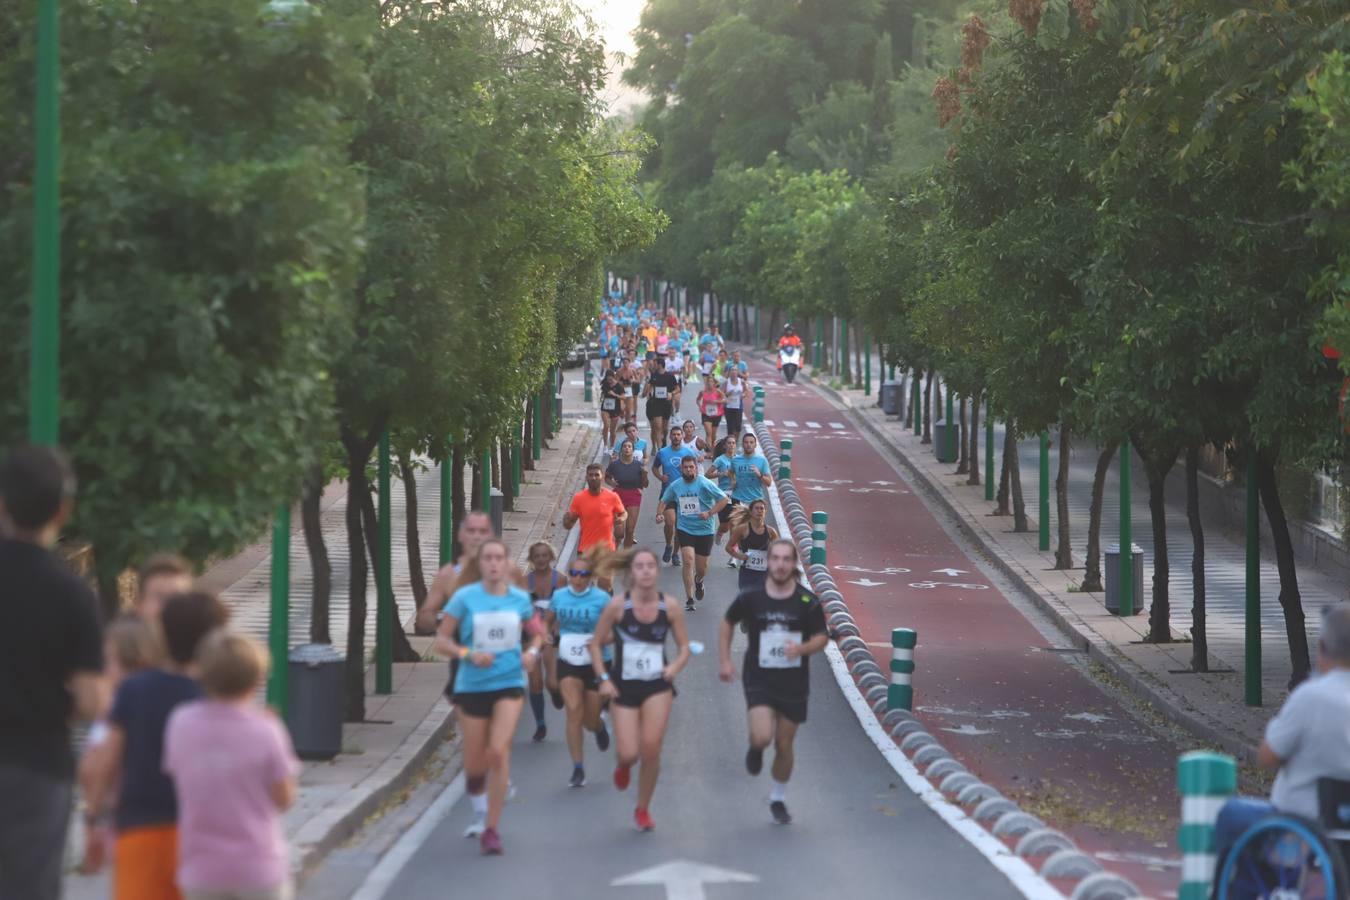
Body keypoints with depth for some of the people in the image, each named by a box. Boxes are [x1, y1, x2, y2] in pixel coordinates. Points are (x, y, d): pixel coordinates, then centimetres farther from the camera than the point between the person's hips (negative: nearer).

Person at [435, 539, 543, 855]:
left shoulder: (520, 599, 2)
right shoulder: (465, 597, -5)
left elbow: (537, 632, 18)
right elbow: (441, 640, -3)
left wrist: (532, 651, -4)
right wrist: (468, 654, -19)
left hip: (509, 684, 0)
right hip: (472, 685, 0)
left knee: (498, 752, -18)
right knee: (475, 765, 5)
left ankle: (491, 829, -10)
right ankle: (480, 811, 39)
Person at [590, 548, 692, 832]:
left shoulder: (670, 607, -4)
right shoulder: (618, 605, -9)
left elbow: (684, 647, 6)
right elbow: (596, 644, 0)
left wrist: (675, 666, -14)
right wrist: (603, 678, -10)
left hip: (658, 686, 1)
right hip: (624, 687, -1)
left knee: (651, 750, -9)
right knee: (629, 753, -7)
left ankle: (643, 809, 13)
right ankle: (622, 764, 34)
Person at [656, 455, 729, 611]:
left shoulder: (704, 484, -11)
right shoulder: (675, 486, 0)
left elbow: (724, 499, -10)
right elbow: (664, 501, 16)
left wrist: (710, 513, -22)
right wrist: (659, 513, -4)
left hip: (704, 530, -1)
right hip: (685, 529, 1)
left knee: (701, 567, 9)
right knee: (688, 560, -18)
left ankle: (698, 581, 47)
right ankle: (689, 600, -11)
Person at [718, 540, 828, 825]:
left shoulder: (807, 602, -6)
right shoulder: (751, 598, -6)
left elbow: (822, 638, -1)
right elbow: (727, 623, 11)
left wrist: (803, 648, -23)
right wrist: (725, 661, 5)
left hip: (794, 684, 1)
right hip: (759, 681, -1)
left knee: (784, 745, 9)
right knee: (762, 736, -21)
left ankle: (779, 798, 31)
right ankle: (756, 748, 17)